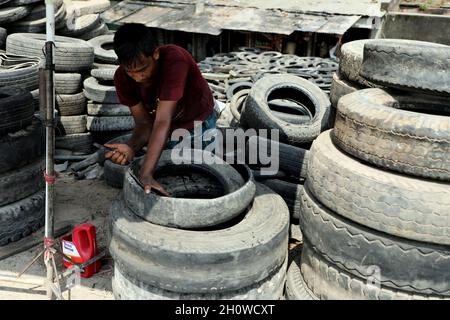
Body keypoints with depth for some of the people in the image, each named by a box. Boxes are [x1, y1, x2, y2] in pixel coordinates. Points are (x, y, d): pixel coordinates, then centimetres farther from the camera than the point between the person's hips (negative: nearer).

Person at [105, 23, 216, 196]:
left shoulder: (174, 60, -40)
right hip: (167, 130, 4)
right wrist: (131, 147, -42)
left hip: (197, 122, -3)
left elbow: (162, 121, -45)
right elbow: (144, 122, -19)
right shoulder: (122, 77, -24)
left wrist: (146, 174, -52)